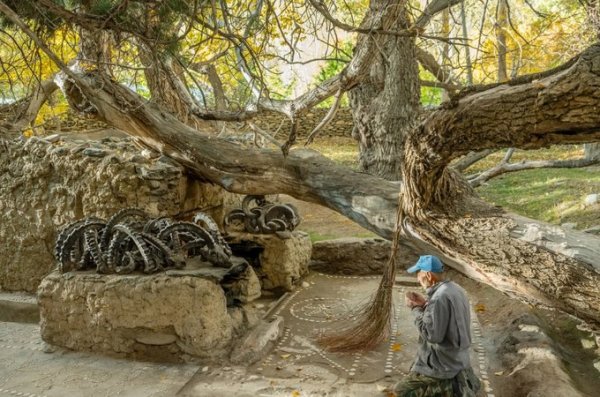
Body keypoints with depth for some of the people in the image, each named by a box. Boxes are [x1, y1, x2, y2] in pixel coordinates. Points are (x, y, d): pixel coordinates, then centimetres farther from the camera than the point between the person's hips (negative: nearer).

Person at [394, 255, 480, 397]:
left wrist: (416, 308, -15)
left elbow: (432, 335, -23)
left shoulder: (440, 297, -25)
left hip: (445, 365, -9)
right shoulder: (455, 289, 3)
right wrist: (425, 304, 4)